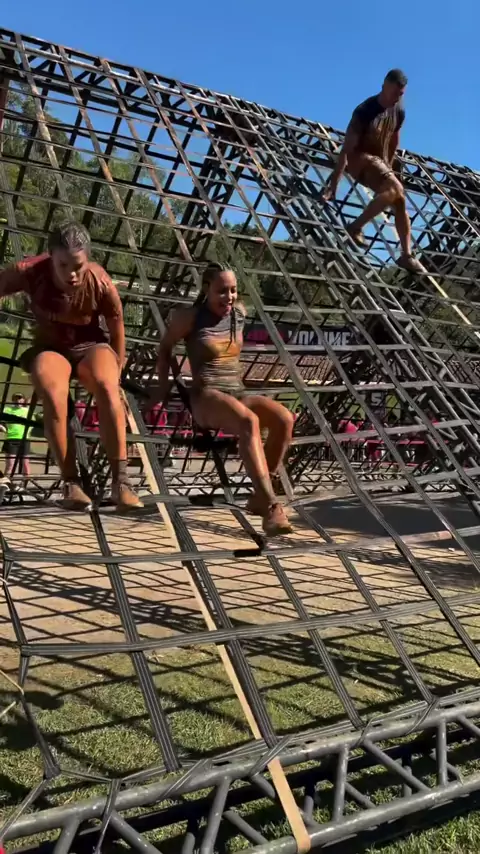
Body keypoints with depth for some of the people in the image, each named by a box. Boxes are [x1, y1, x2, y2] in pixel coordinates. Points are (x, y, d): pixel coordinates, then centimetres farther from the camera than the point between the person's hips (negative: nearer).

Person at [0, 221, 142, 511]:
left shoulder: (102, 285, -22)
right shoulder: (31, 271, -21)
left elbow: (117, 333, -7)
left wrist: (114, 379, 2)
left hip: (90, 345, 0)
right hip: (49, 348, 1)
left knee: (106, 387, -35)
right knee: (53, 395, -34)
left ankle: (121, 481, -30)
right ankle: (71, 482, -25)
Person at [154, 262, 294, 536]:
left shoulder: (239, 313, 11)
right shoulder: (189, 317, -1)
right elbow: (165, 348, 12)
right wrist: (164, 385, 8)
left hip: (238, 392, 6)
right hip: (207, 396, -5)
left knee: (284, 418, -26)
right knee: (249, 421, -38)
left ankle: (260, 498, -15)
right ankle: (272, 505, -44)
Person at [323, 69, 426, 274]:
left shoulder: (399, 111, 0)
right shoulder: (364, 112, -22)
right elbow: (347, 149, -26)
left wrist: (389, 165, 25)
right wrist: (334, 183, -29)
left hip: (380, 161, 8)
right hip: (359, 159, -8)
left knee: (400, 201, -3)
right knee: (396, 188, -29)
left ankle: (406, 255, 0)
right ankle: (356, 227, -22)